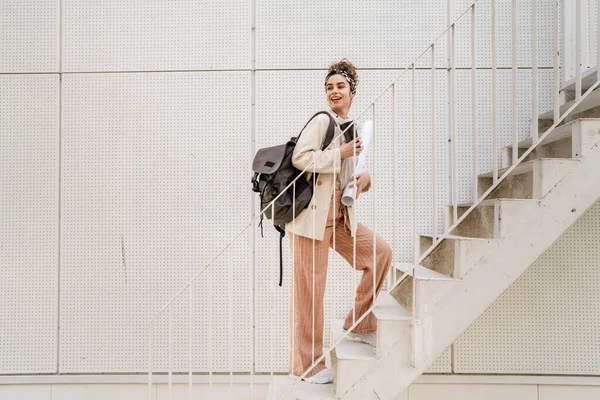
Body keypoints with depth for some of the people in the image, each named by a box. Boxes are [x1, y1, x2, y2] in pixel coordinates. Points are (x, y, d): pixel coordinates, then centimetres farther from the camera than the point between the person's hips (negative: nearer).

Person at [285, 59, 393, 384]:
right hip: (312, 214, -8)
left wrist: (365, 178, 2)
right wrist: (341, 154, -14)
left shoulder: (354, 128, 17)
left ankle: (360, 325, 19)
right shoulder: (322, 121, -7)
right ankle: (306, 365, 16)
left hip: (341, 215, 8)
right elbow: (300, 157, -22)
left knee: (380, 253, 5)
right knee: (310, 287, -1)